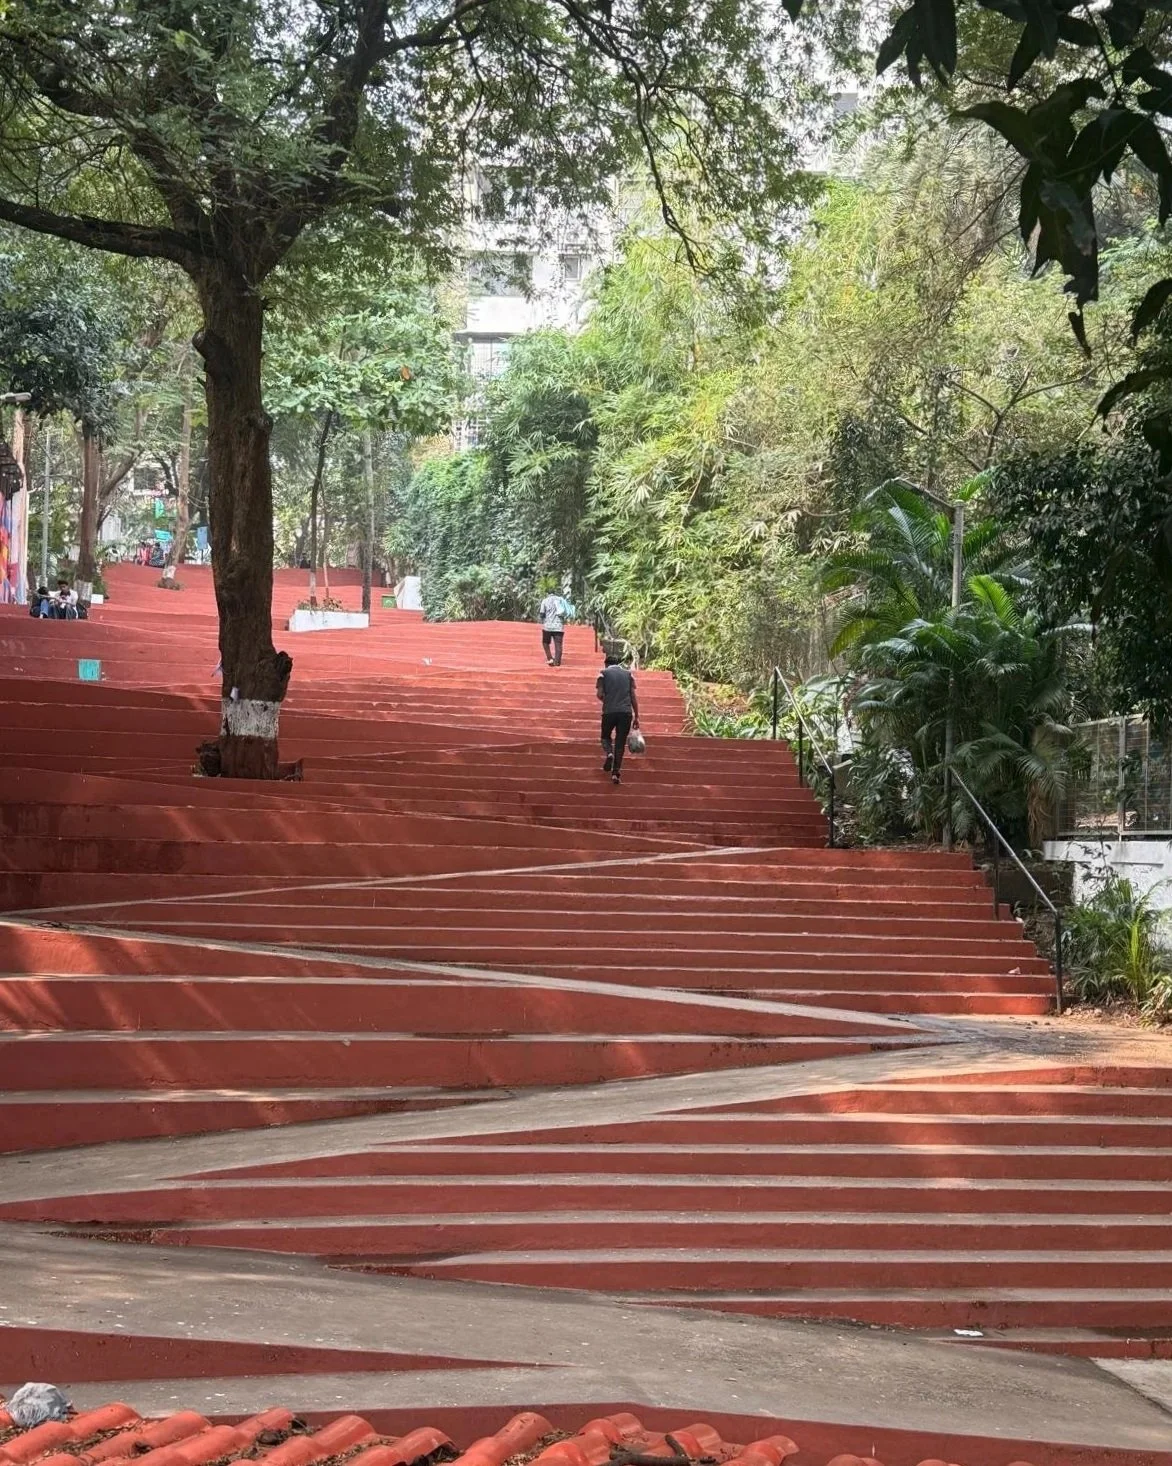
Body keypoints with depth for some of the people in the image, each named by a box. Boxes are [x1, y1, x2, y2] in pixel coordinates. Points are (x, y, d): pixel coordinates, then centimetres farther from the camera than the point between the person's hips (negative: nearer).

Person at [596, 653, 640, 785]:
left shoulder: (604, 673, 6)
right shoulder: (628, 673, 12)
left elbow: (600, 694, -4)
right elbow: (633, 696, 7)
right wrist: (636, 716, 9)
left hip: (609, 711, -1)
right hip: (626, 711, 1)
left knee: (606, 736, 20)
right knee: (620, 742, 8)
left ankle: (609, 754, -11)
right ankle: (616, 772, 2)